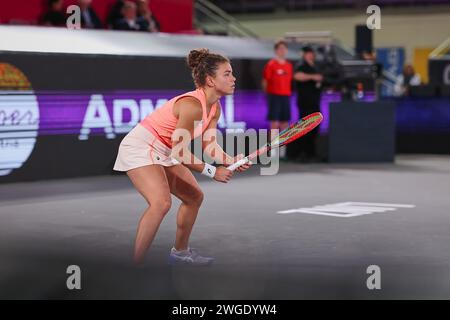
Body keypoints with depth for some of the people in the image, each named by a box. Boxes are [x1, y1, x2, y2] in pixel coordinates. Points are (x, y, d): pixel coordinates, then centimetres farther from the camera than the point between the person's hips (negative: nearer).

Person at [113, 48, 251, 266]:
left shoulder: (215, 108, 0)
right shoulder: (192, 105, -29)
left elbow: (208, 145, -1)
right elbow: (180, 152, -25)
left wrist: (231, 161, -19)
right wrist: (212, 172, -21)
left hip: (163, 153, 10)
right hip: (140, 147, -10)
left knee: (194, 197, 16)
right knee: (161, 203, -28)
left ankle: (180, 252, 34)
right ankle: (134, 264, -24)